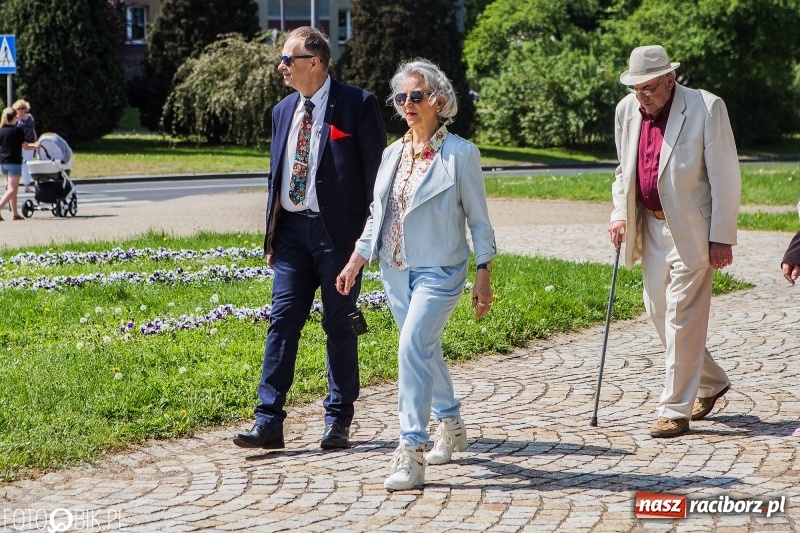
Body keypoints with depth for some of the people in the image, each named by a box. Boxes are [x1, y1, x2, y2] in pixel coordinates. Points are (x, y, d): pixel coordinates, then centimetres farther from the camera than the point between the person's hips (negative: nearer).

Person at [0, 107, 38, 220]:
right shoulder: (17, 130, -10)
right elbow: (25, 146, -7)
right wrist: (36, 146, 12)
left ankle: (15, 213, 18)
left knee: (12, 188, 16)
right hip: (14, 162, -6)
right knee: (12, 189, -5)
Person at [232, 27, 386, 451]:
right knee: (282, 321, -1)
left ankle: (338, 420, 15)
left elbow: (375, 170, -7)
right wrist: (270, 233, 13)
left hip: (337, 230, -5)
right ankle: (268, 422, -2)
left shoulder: (357, 105, -6)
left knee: (338, 325, 4)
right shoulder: (283, 111, 13)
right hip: (291, 229, 5)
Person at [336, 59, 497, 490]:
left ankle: (410, 454, -20)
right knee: (425, 351, 16)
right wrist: (355, 261, 10)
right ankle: (451, 424, 37)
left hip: (439, 270, -6)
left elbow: (478, 219, -3)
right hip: (395, 270, 6)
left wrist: (483, 274, -7)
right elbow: (377, 214, 17)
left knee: (413, 347, -20)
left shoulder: (460, 154, -7)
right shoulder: (393, 154, 9)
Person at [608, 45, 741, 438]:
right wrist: (620, 213, 4)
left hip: (692, 231, -7)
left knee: (682, 320, -6)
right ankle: (710, 383, 33)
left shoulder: (706, 108, -14)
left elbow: (725, 178, -12)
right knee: (658, 312, 13)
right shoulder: (626, 111, 4)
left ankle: (675, 411, 1)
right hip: (651, 227, 7)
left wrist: (722, 238, -13)